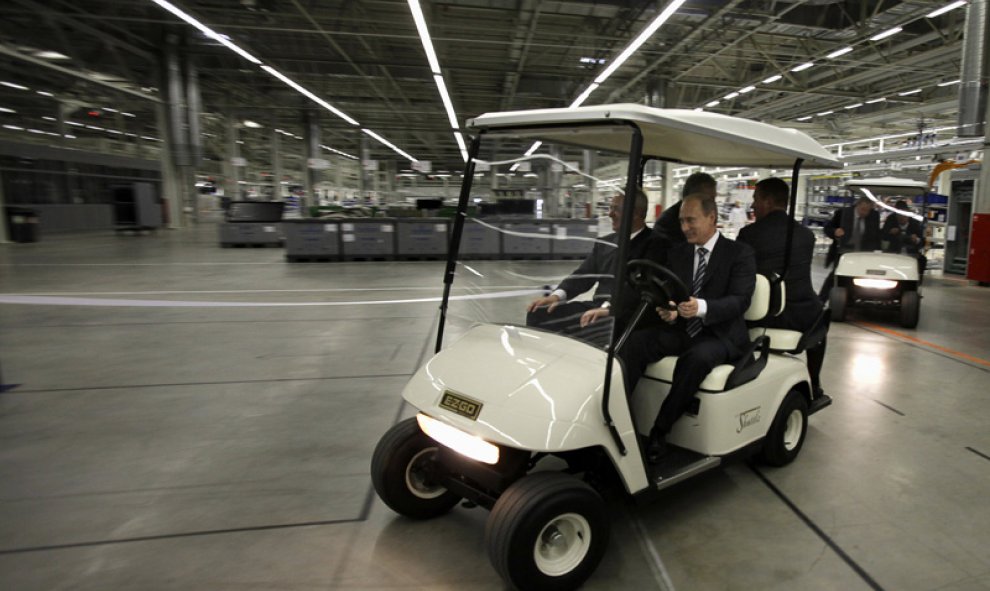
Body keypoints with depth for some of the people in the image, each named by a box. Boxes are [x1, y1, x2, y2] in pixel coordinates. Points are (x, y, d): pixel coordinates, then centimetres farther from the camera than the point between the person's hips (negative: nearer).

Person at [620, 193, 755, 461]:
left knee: (697, 358, -38)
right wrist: (667, 310, -17)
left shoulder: (740, 253, -1)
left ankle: (659, 432, -25)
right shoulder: (676, 253, 14)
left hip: (719, 334, -4)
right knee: (632, 342, -26)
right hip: (679, 330, 4)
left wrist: (702, 307, -34)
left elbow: (740, 300, -13)